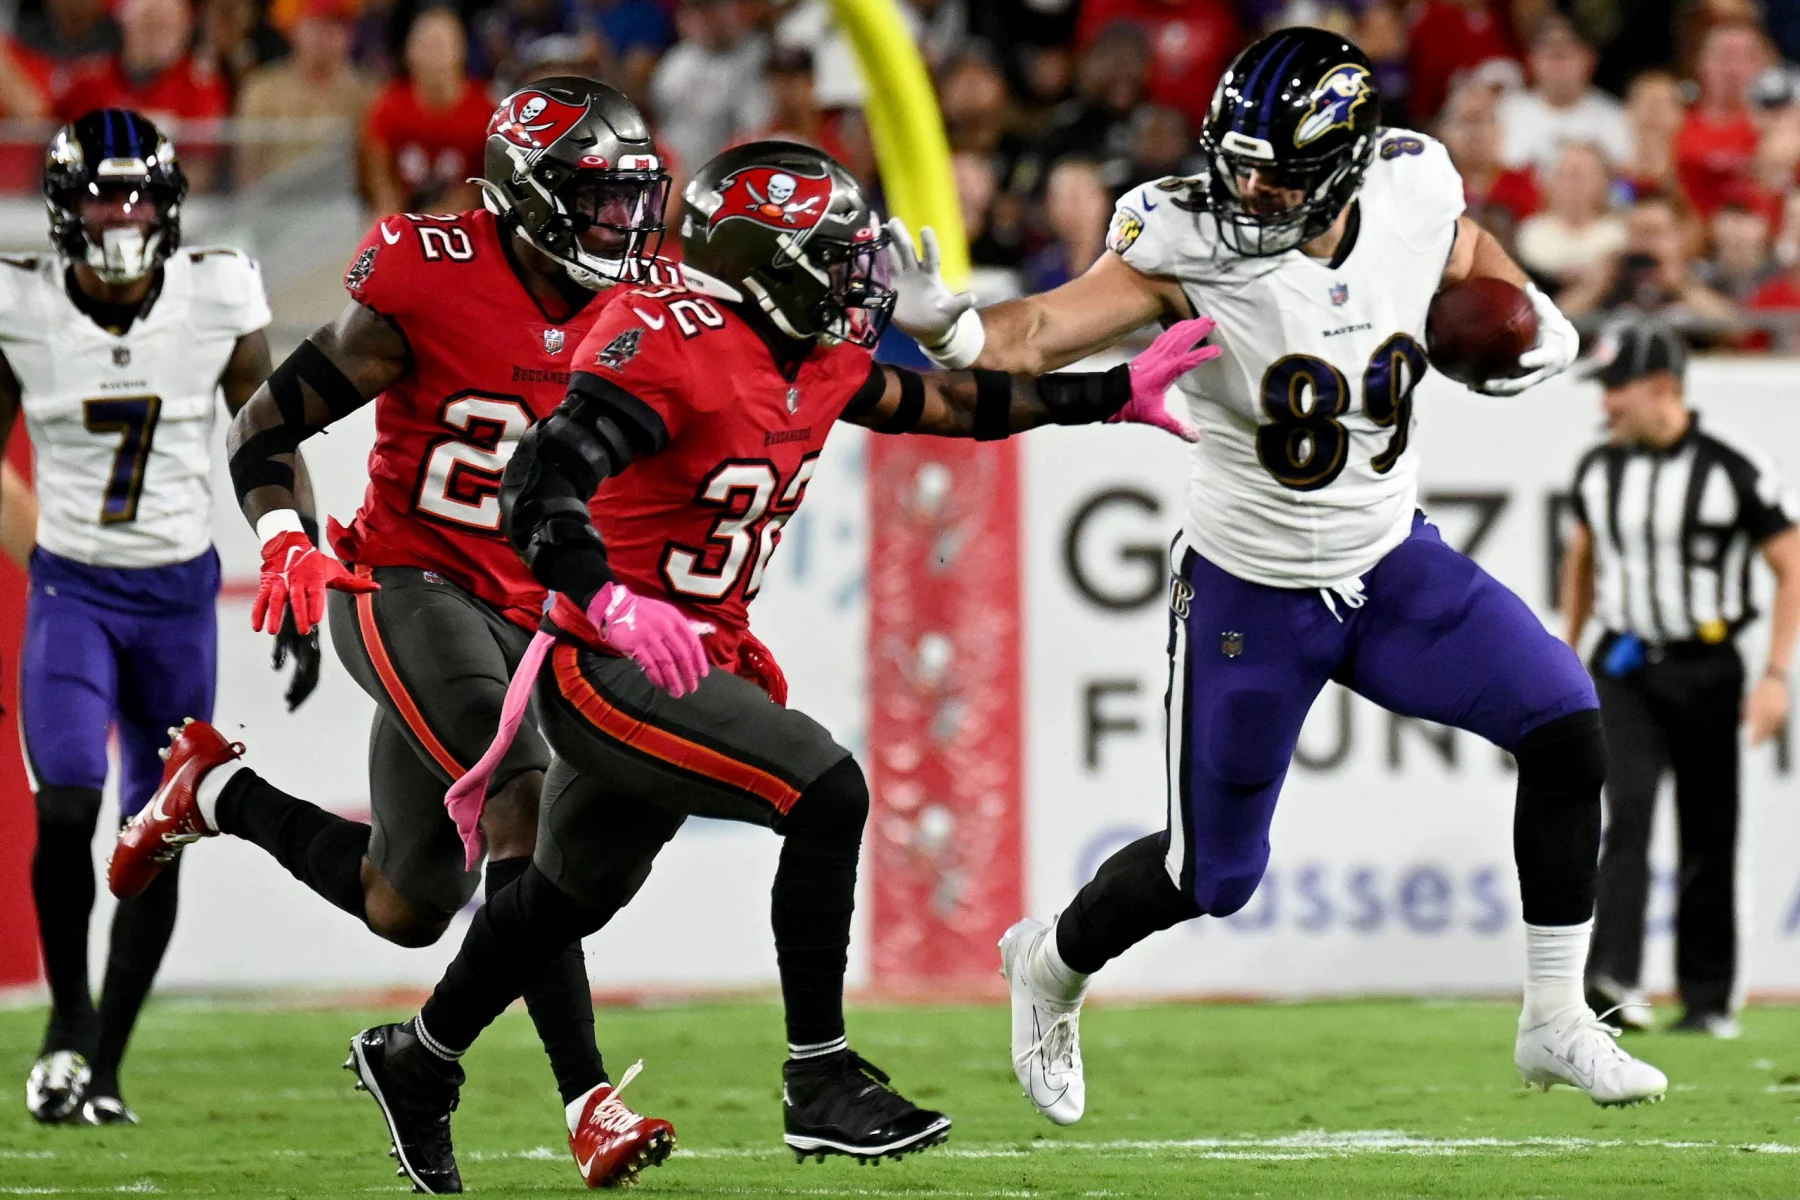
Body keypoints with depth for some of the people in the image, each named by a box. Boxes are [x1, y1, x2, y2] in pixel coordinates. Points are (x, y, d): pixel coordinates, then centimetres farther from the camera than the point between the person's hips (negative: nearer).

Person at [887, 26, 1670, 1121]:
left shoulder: (1413, 195, -12)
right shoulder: (1193, 244, -24)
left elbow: (1472, 257, 13)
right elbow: (1038, 338, -34)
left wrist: (1534, 323, -7)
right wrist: (938, 319, -55)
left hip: (1395, 567, 4)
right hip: (1248, 594, -4)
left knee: (1566, 725, -14)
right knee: (1212, 877, 6)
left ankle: (1557, 1027, 1)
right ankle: (1050, 968, 40)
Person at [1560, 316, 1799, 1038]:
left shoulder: (1734, 467, -10)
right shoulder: (1599, 468, 6)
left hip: (1705, 672, -3)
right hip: (1623, 672, 3)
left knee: (1709, 840, 4)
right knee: (1628, 813, -16)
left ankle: (1708, 1000, 14)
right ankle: (1613, 981, -28)